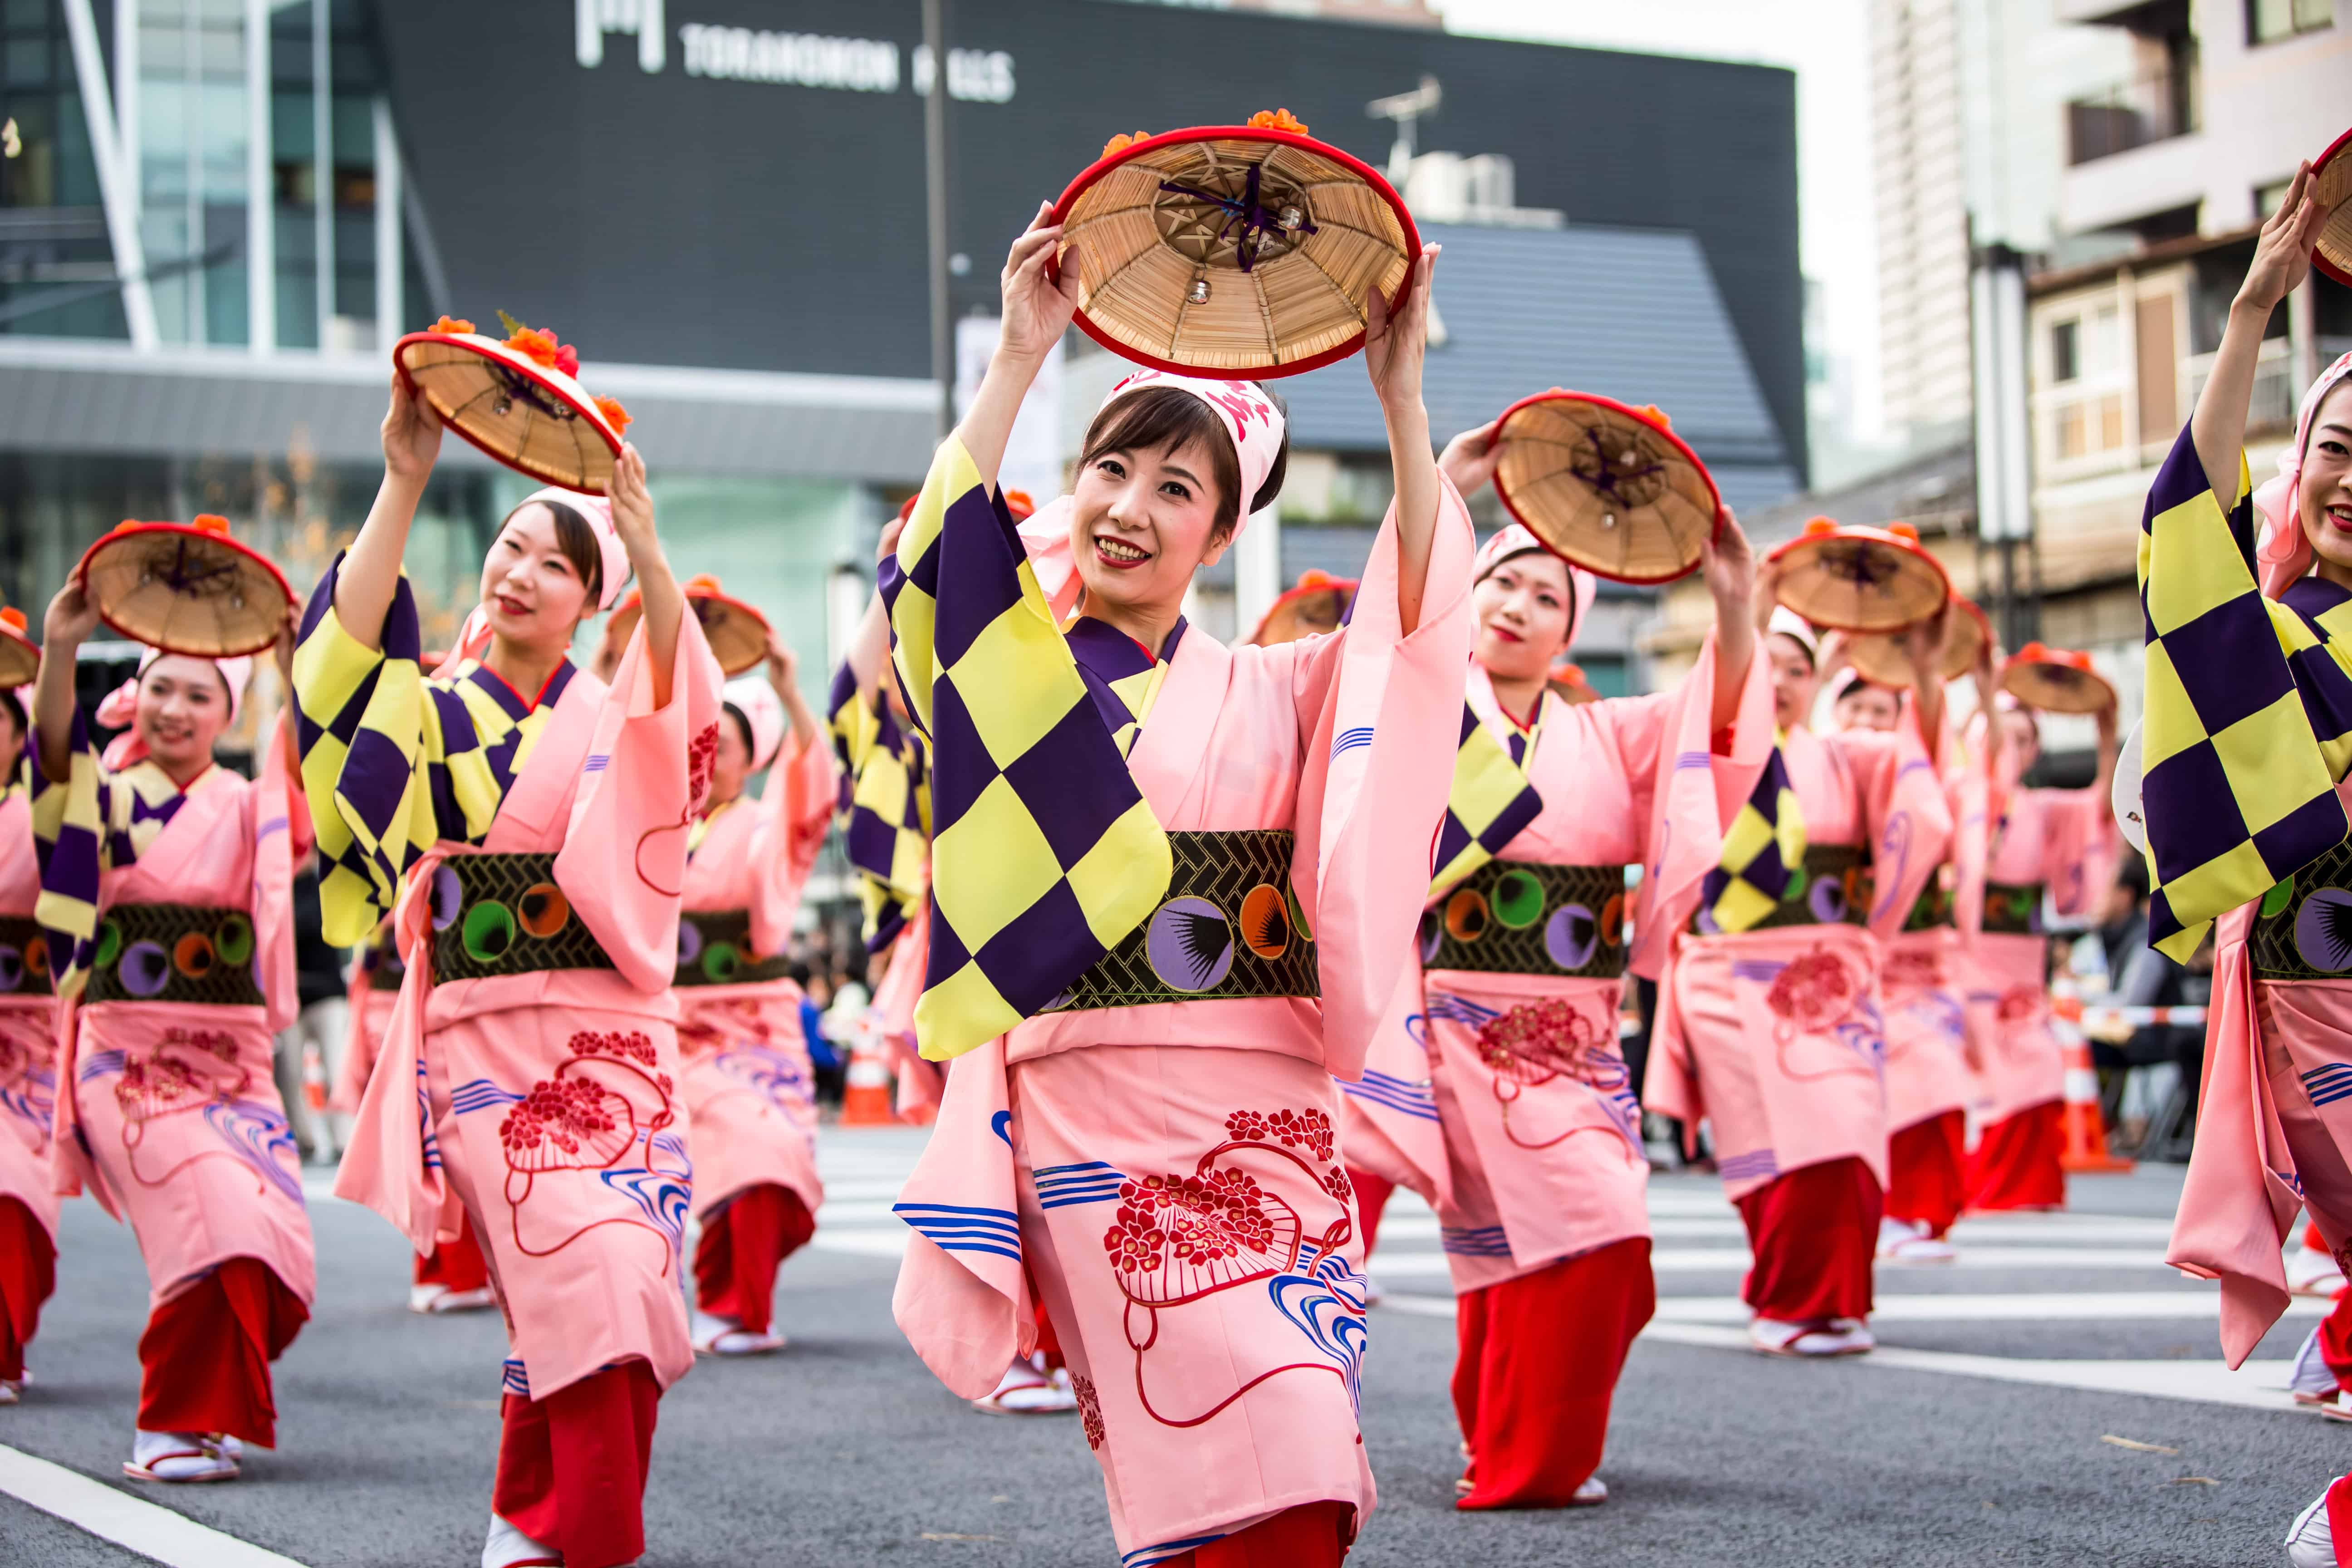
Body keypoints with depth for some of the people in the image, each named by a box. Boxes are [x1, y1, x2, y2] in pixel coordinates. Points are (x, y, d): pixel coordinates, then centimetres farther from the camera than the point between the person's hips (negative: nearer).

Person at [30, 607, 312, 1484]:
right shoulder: (105, 799, 3)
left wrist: (291, 669, -26)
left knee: (274, 1246, -2)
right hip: (129, 1056, -3)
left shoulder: (248, 811, 9)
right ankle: (176, 1426, -4)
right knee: (216, 1223, -19)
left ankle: (220, 1406, 22)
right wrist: (59, 655, -36)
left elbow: (307, 766, -11)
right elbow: (56, 752, -18)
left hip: (232, 1057, 3)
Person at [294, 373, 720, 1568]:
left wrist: (649, 555, -33)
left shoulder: (615, 718, 9)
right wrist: (403, 487, -25)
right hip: (485, 1034, -2)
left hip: (612, 1034, 2)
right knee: (582, 1276, -16)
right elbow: (347, 648, -14)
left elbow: (680, 705, -16)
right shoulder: (431, 712, 7)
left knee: (616, 1284, -3)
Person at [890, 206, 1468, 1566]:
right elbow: (940, 567, -11)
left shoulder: (1269, 696, 15)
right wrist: (1021, 360, -16)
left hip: (1260, 1119, 2)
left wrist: (1403, 400, -9)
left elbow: (1420, 626, -1)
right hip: (1088, 1119, -2)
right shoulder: (1014, 675, 9)